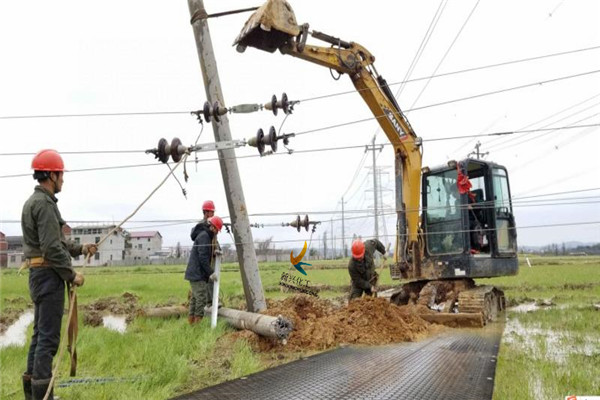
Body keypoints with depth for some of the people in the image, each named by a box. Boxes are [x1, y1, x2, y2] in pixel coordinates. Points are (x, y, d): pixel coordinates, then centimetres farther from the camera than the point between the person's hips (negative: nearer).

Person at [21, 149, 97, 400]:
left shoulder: (34, 201, 16)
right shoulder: (44, 203, -16)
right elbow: (52, 248, -22)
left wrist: (80, 249, 15)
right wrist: (71, 275, -14)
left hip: (39, 274, 11)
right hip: (49, 274, -11)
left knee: (41, 333, 16)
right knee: (49, 335, -6)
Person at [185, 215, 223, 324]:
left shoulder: (206, 235, 17)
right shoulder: (204, 236, -15)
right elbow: (202, 257, -20)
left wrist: (214, 252, 9)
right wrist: (210, 272, -18)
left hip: (195, 273, 11)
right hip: (197, 273, -11)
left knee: (195, 297, 14)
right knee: (201, 297, -10)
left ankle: (191, 320, 20)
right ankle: (198, 320, -9)